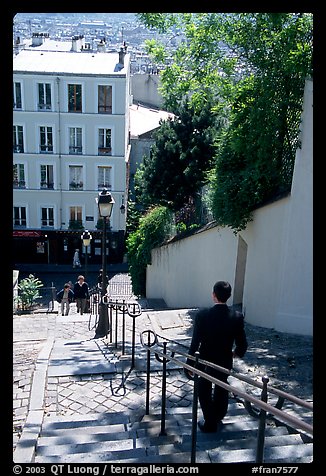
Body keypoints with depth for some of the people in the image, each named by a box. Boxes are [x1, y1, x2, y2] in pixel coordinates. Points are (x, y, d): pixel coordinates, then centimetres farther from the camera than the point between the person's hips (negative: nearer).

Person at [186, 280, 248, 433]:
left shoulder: (202, 315, -24)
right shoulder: (237, 317, -18)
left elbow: (195, 343, -19)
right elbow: (242, 345, -10)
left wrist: (189, 364, -7)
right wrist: (235, 353, 12)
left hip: (205, 362, -2)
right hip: (225, 362, 3)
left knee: (204, 392, 22)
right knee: (221, 390, 29)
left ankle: (210, 424, 32)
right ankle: (218, 419, 47)